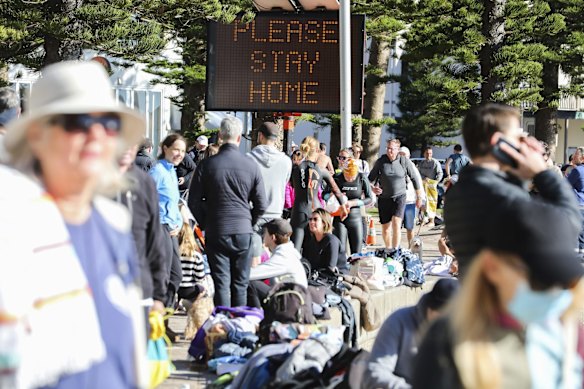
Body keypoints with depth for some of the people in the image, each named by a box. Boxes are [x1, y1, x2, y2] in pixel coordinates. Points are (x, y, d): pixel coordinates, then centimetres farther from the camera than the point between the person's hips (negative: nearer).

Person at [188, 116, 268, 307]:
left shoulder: (207, 165, -6)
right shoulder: (251, 165, -4)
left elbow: (194, 201, -2)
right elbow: (261, 204, 0)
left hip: (216, 232, -1)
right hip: (243, 232, 1)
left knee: (221, 284, 2)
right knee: (240, 284, 9)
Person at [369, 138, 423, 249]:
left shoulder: (405, 161, -6)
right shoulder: (380, 161, -2)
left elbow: (414, 179, 5)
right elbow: (370, 178, 8)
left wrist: (419, 197, 9)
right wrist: (372, 188, -13)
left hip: (399, 197, -2)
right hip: (384, 198, 2)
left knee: (396, 223, -20)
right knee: (385, 228, 7)